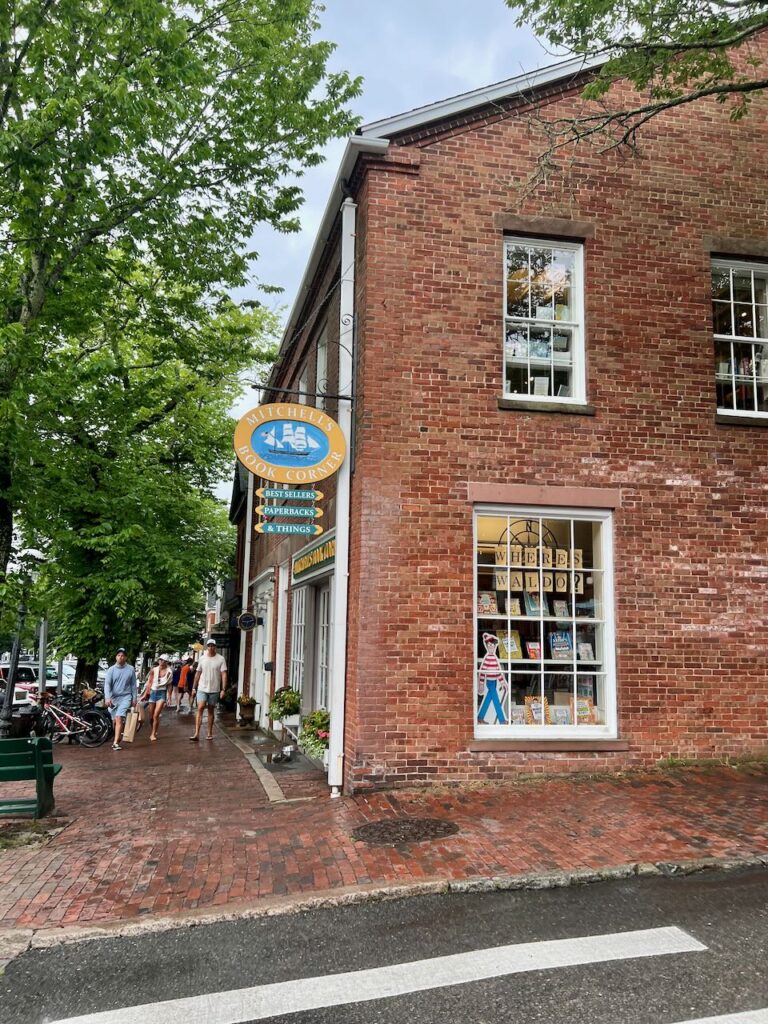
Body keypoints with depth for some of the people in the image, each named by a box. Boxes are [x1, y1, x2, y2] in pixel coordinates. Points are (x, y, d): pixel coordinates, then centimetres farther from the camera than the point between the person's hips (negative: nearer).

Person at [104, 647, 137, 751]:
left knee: (119, 718, -18)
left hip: (125, 697, -2)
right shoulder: (111, 670, -1)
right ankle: (119, 737, 34)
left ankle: (116, 742, -19)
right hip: (113, 698, 2)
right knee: (115, 721, 11)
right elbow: (107, 684, -9)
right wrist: (107, 697, -23)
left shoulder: (130, 669, 1)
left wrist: (134, 699, 6)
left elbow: (133, 685, 7)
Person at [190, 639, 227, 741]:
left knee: (211, 711, 9)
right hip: (202, 688, 1)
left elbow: (224, 674, -8)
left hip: (214, 690, -1)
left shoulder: (220, 659, -5)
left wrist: (223, 689, -15)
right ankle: (197, 734, -14)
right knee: (200, 708, -11)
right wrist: (194, 688, 8)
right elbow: (198, 674, 9)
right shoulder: (202, 658, 4)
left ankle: (210, 733, 19)